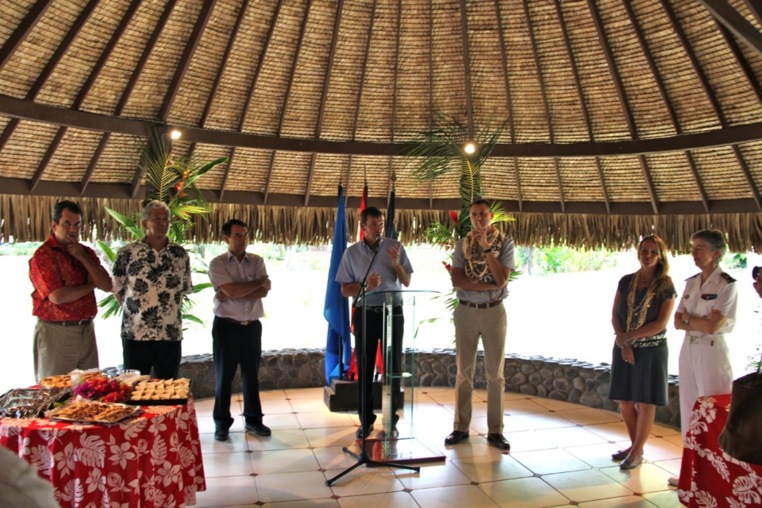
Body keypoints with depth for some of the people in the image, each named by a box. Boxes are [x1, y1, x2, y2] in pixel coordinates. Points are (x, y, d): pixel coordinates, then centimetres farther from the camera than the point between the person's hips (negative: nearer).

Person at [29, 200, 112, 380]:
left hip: (86, 330, 5)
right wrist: (90, 285, -5)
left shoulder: (86, 252, 10)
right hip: (56, 332, -5)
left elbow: (107, 285, 0)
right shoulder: (43, 255, -8)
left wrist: (83, 258, -9)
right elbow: (57, 296, -19)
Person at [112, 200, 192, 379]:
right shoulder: (127, 253, -3)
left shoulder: (181, 254, 4)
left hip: (171, 335, 2)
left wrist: (171, 303, 6)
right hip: (136, 335, -2)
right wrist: (133, 308, 5)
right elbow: (116, 288, 5)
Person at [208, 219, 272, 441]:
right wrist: (258, 282, -8)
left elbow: (264, 291, -9)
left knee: (251, 375, 12)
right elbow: (231, 291, -19)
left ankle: (253, 419, 24)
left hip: (252, 326, 3)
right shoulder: (217, 263, -5)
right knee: (224, 376, 7)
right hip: (226, 326, -3)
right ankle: (222, 422, 20)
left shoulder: (257, 262, 5)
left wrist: (235, 293, -17)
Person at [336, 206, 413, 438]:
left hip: (392, 312, 0)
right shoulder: (352, 252, 0)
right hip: (365, 313, 0)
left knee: (393, 366, 5)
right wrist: (365, 285, -19)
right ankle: (366, 420, 16)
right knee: (365, 367, 5)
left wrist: (396, 264, -17)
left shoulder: (395, 247, 0)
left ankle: (392, 419, 16)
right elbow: (345, 290, 0)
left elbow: (407, 282, 1)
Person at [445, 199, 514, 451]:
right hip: (466, 312, 1)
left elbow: (501, 280, -13)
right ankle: (461, 427, 15)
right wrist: (488, 286, -16)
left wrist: (487, 248, -17)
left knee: (495, 373, 3)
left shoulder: (505, 243, 0)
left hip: (494, 312, -1)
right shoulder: (462, 244, 4)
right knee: (464, 372, 6)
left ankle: (495, 430, 12)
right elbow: (456, 280, -7)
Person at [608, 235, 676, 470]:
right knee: (625, 400, 8)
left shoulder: (666, 286, -5)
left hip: (651, 350, -3)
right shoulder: (626, 281, 5)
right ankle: (634, 445, 27)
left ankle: (637, 452, 16)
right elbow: (614, 315, 3)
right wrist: (623, 342, -9)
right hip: (624, 348, 4)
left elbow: (661, 323, -12)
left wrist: (628, 336, -14)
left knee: (645, 402, 3)